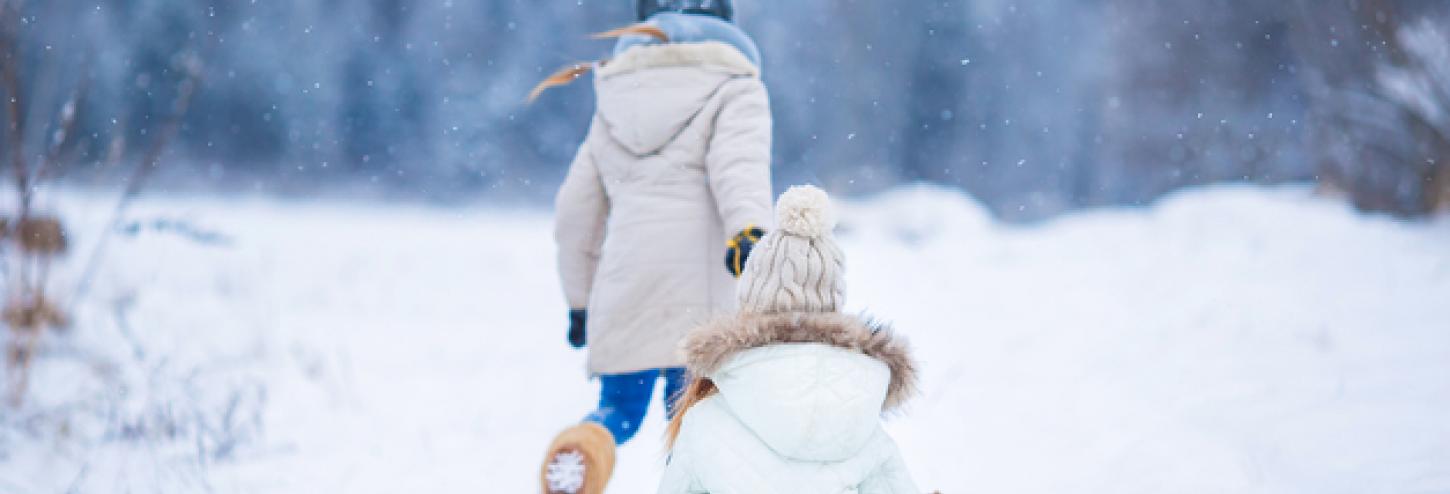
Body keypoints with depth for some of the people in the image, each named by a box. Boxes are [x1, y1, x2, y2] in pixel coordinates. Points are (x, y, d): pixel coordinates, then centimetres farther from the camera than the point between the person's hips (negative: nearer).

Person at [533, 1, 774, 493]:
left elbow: (576, 213, 25)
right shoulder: (734, 89, 8)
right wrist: (748, 229, -31)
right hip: (702, 294, -3)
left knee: (619, 410, 12)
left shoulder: (613, 102, 23)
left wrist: (579, 299, 34)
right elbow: (739, 160, -14)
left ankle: (586, 445, -20)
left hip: (625, 292, 3)